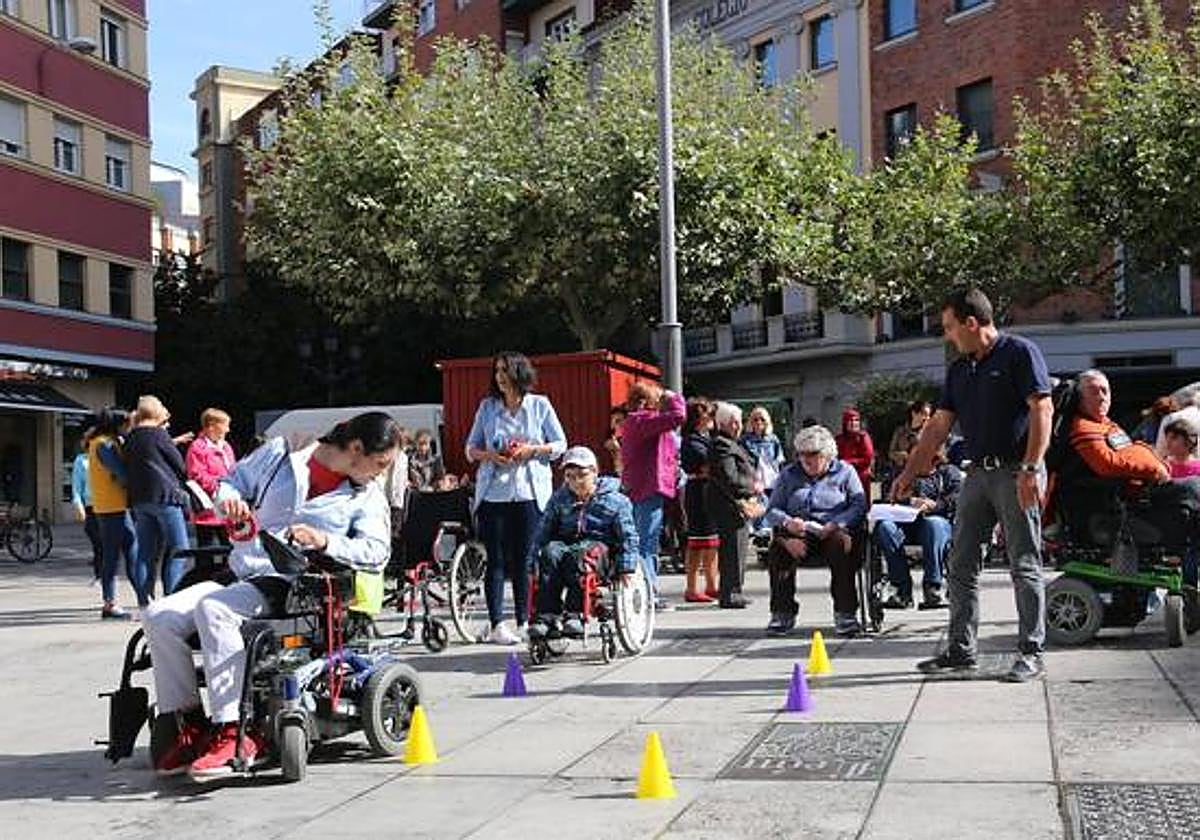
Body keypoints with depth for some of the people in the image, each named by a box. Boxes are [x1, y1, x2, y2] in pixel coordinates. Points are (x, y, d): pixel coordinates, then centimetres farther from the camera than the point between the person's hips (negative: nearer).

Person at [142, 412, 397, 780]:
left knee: (214, 610, -33)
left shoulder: (368, 497, 6)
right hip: (239, 576, 4)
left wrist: (324, 540, -22)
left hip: (287, 588, -4)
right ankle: (191, 727, -8)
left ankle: (237, 734, -30)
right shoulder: (279, 454, 11)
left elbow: (376, 552, -7)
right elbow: (233, 481, 20)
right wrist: (230, 501, -3)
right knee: (159, 617, -17)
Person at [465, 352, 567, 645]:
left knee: (524, 559, 2)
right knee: (497, 560, -2)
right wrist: (488, 455, -8)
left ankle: (524, 622, 12)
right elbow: (471, 448, 13)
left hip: (529, 492, -1)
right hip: (493, 492, 1)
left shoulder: (540, 405, 5)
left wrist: (532, 450, -11)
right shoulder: (487, 406, 9)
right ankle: (497, 625, -2)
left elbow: (560, 445, 5)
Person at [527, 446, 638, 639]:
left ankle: (574, 614, -41)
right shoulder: (559, 499, 15)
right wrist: (533, 564, 2)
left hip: (600, 546, -3)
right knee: (550, 552, -32)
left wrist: (626, 568, -8)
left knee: (581, 555, -38)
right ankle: (547, 615, -37)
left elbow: (628, 537, 2)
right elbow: (542, 532, 11)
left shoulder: (614, 500, 4)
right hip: (566, 542, 3)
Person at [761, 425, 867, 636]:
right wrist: (787, 522, -11)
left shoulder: (845, 472, 14)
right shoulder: (789, 474, 20)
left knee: (842, 544, -36)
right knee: (779, 548, -32)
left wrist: (835, 524, -16)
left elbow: (859, 506, 0)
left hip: (832, 532, -1)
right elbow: (772, 510, 12)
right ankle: (782, 613, -23)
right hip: (796, 532, 2)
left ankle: (845, 614, -31)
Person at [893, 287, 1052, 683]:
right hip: (978, 472, 8)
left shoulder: (1020, 353, -6)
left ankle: (1032, 652, 4)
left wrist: (1030, 469, -20)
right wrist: (909, 473, 14)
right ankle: (961, 649, 14)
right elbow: (938, 425, 18)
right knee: (961, 564, 7)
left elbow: (1042, 410, -13)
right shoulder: (958, 370, 16)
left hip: (1016, 471, -8)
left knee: (1024, 565, -3)